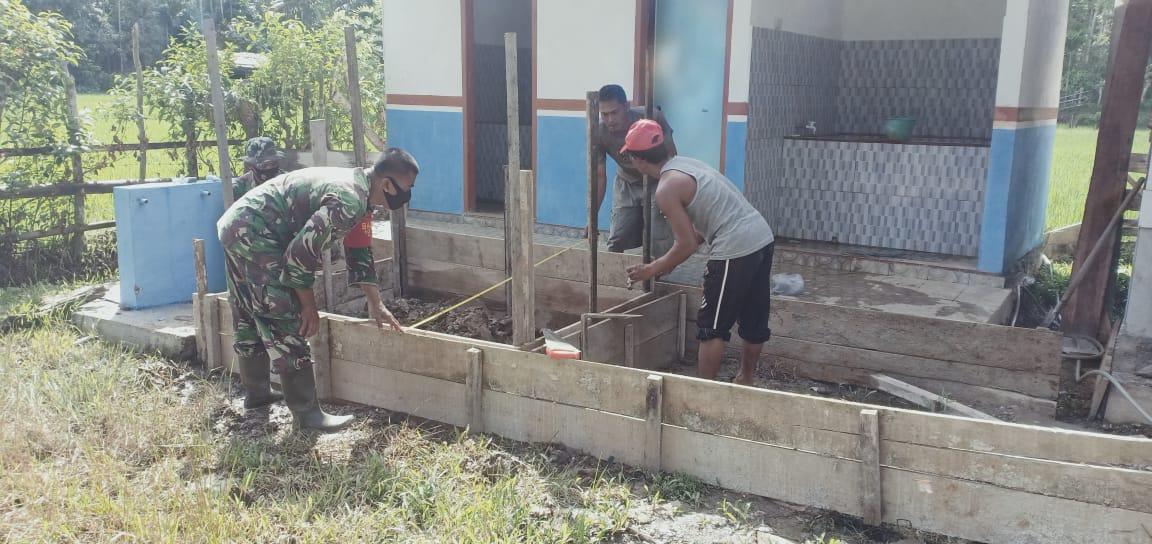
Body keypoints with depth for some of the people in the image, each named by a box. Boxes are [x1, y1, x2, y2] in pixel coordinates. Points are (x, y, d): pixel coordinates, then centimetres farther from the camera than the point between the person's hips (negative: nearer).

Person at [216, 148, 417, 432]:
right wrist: (309, 306, -11)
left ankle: (255, 393, 37)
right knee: (285, 324, -8)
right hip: (254, 234, -11)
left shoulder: (358, 190, 10)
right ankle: (306, 413, -3)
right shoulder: (348, 201, -23)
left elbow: (360, 252, 18)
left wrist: (377, 306, 20)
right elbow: (301, 253, -24)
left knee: (250, 319, 21)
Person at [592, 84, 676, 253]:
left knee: (656, 245, -11)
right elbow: (599, 176, -17)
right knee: (616, 243, 0)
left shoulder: (652, 118, -30)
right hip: (626, 184, 2)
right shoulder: (598, 133, -24)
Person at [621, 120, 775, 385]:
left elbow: (688, 244, -10)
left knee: (712, 327, 4)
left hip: (735, 250, -9)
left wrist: (653, 269, 3)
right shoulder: (687, 164, 17)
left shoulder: (667, 187, -11)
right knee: (754, 320, 19)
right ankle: (745, 380, 35)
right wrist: (668, 262, 25)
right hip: (763, 237, 9)